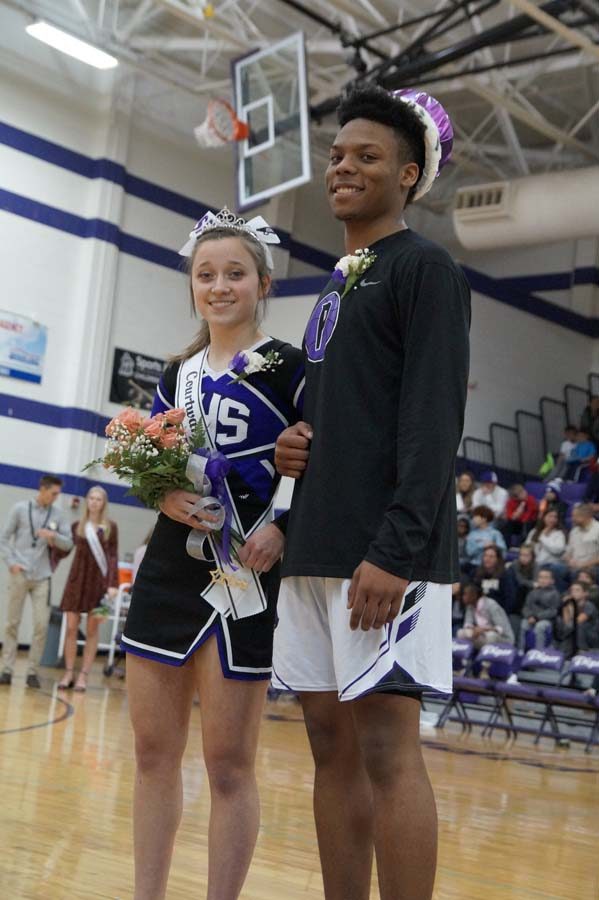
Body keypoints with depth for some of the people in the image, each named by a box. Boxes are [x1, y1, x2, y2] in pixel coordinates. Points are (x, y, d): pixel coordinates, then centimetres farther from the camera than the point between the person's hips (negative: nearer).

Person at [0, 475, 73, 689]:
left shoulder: (58, 514, 4)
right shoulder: (20, 508, 0)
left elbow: (68, 543, 4)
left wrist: (54, 536, -15)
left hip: (42, 577, 1)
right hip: (20, 574, -1)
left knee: (42, 625, -3)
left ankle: (32, 670, 6)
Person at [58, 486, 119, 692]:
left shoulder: (110, 527, 3)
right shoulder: (77, 526, 8)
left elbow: (114, 557, 0)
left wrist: (113, 584, -8)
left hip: (98, 580, -2)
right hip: (77, 578, 2)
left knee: (92, 630, 2)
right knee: (71, 627, 0)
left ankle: (83, 676, 6)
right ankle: (68, 673, 8)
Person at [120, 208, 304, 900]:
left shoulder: (289, 369, -2)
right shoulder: (178, 373, 15)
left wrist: (282, 529, -20)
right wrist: (165, 495, -4)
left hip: (243, 578, -6)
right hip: (167, 570, 6)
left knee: (229, 765, 1)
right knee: (153, 753, 10)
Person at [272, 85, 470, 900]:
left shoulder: (424, 268, -3)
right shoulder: (335, 287, 23)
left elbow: (433, 419, -14)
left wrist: (397, 549, -23)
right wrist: (297, 447, 7)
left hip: (385, 554, -8)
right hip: (315, 549, 8)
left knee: (386, 748, -8)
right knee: (333, 746, 10)